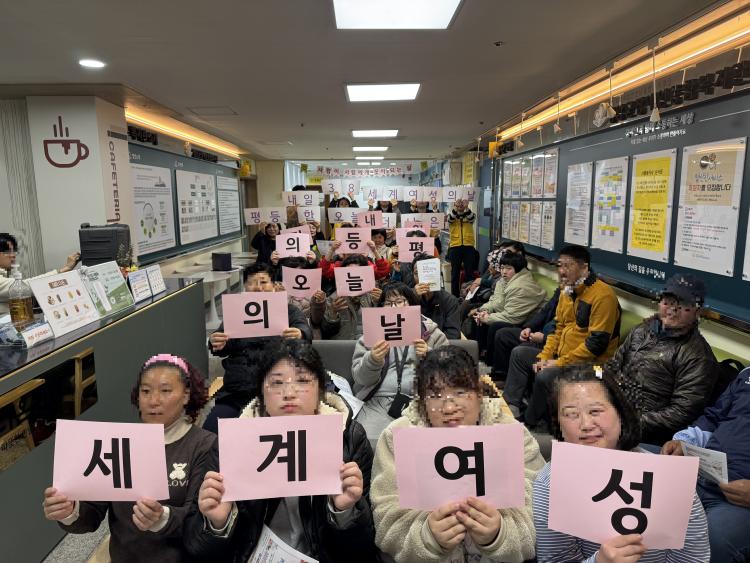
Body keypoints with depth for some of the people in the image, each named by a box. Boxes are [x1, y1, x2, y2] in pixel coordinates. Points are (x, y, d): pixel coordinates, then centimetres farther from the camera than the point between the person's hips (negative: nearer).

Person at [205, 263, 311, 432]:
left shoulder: (289, 311, 13)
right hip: (236, 392, 2)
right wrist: (216, 344, -22)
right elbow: (224, 346, 4)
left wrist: (299, 335, -31)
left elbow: (305, 330, -5)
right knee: (210, 430, -17)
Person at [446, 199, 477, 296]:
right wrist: (455, 208, -31)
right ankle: (455, 296, 12)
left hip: (468, 246, 0)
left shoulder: (469, 215, 10)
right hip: (455, 246, 0)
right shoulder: (452, 215, 8)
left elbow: (472, 218, -13)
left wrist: (466, 208, -29)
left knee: (469, 272, 2)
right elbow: (450, 219, -15)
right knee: (455, 272, 5)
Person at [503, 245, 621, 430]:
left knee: (545, 376, -30)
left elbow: (597, 343, -23)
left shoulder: (602, 295, -19)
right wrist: (544, 357, 2)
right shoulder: (566, 292, 10)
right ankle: (511, 406, 4)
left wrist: (560, 363, -20)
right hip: (560, 358, 10)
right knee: (519, 353, 9)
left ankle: (534, 423, -6)